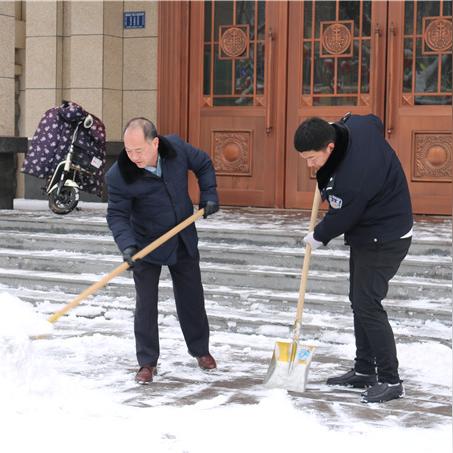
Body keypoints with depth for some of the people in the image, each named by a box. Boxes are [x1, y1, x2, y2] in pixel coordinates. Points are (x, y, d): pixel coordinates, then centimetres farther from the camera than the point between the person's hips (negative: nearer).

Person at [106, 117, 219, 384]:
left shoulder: (176, 148, -17)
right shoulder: (119, 175, -25)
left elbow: (204, 165, 3)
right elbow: (117, 215, -19)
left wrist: (209, 195, -6)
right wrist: (127, 245, -34)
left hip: (184, 241, 3)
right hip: (147, 245, -3)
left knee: (192, 297, 14)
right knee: (146, 304, -4)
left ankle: (201, 350, 33)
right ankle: (147, 363, 9)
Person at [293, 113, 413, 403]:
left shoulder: (353, 175, -36)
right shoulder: (355, 126, -9)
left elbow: (341, 218, -21)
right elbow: (376, 122, 16)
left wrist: (318, 237, 0)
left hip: (384, 242, -10)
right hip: (366, 235, 10)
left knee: (367, 305, -12)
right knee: (359, 301, 15)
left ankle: (391, 381, -5)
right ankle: (364, 371, 25)